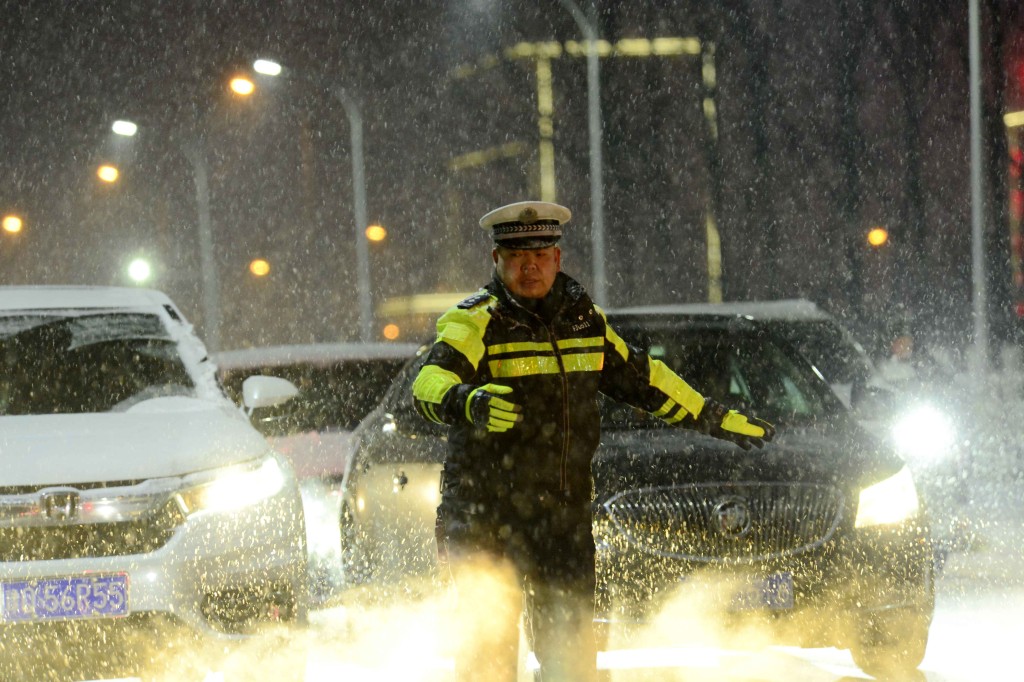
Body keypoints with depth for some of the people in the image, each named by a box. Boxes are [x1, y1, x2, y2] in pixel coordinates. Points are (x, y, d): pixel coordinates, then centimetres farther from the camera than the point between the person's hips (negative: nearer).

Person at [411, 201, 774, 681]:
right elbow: (430, 385, -27)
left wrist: (717, 420, 27)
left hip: (565, 514, 5)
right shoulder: (473, 324, -9)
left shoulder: (582, 318, 10)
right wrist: (467, 401, -50)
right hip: (486, 513, -5)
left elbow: (640, 378, 23)